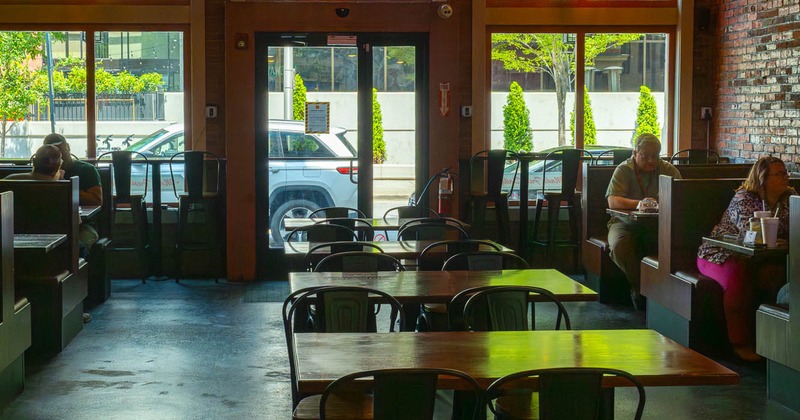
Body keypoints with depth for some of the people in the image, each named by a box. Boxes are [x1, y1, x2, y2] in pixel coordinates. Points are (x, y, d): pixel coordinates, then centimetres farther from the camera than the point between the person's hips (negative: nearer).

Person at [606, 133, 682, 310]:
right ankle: (639, 287, -12)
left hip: (656, 224, 1)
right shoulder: (623, 170, -2)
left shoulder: (668, 170, 4)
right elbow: (612, 201, -17)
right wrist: (639, 203, -35)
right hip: (626, 223, -1)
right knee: (619, 245, -34)